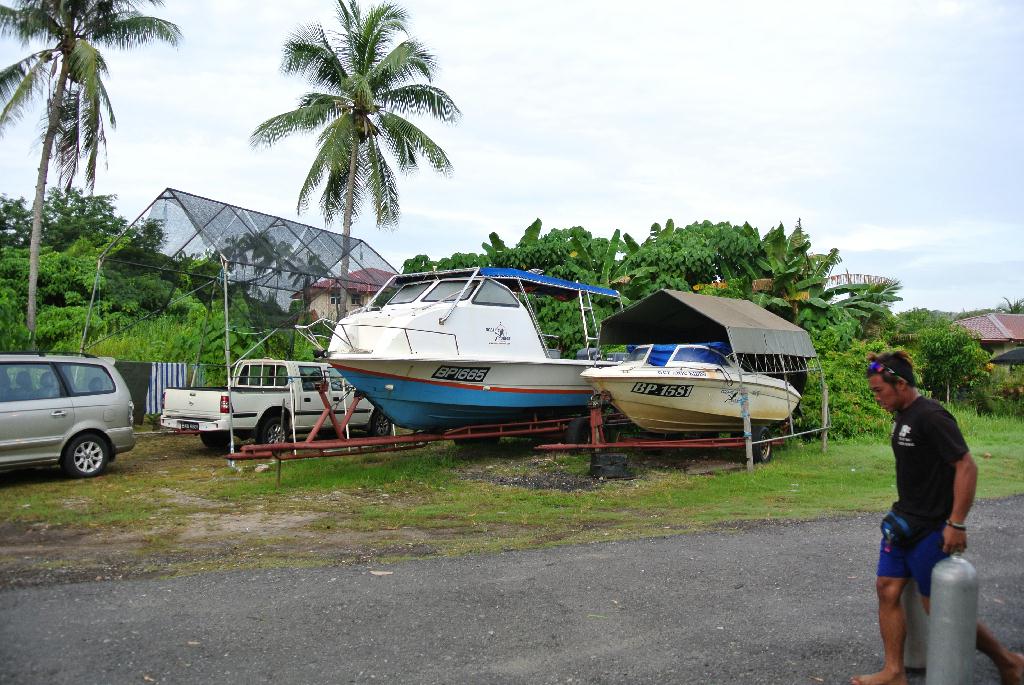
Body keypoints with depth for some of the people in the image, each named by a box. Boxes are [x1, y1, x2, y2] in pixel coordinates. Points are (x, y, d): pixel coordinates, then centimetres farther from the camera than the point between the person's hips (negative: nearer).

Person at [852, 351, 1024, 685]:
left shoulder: (930, 416, -20)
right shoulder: (902, 416, 8)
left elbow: (966, 466, -22)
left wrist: (957, 524, -21)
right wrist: (903, 510, 16)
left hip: (932, 529, -9)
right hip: (904, 520, 9)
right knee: (887, 589, 7)